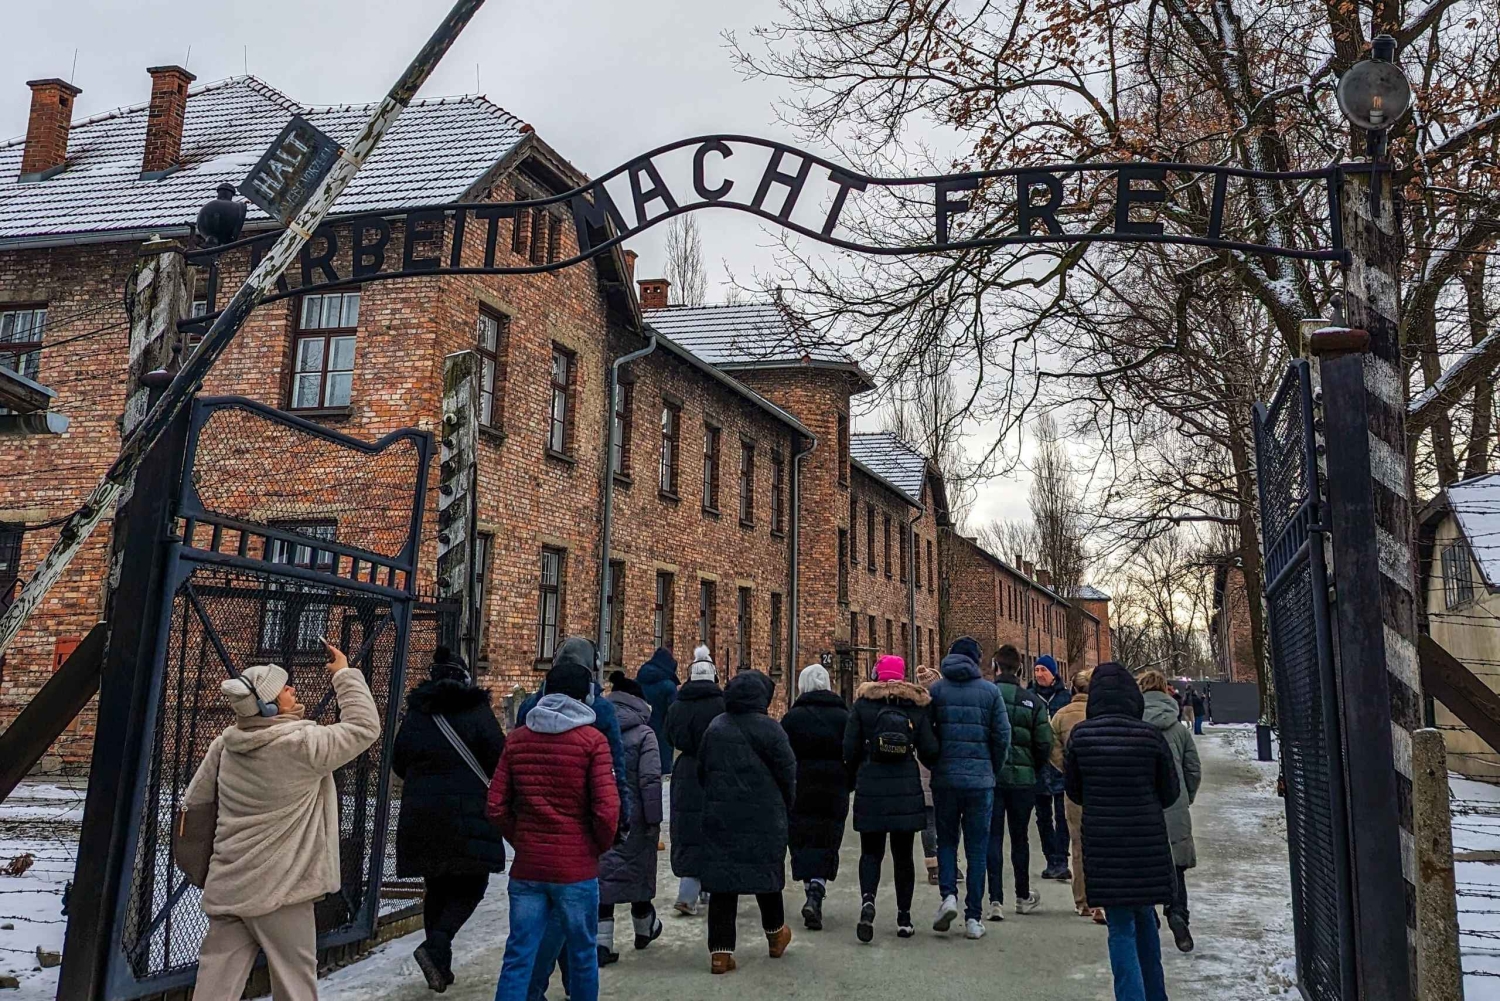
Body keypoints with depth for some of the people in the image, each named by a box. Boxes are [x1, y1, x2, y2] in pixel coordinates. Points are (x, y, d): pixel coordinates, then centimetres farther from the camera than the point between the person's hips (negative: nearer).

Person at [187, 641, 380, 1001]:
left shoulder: (226, 744, 1)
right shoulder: (302, 745, -20)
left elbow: (195, 801, 9)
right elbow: (364, 727, -11)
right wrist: (344, 674, -3)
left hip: (227, 886, 6)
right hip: (278, 889, -6)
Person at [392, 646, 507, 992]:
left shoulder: (415, 714, 7)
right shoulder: (476, 710, -6)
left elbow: (398, 764, 15)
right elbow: (500, 759, -8)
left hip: (419, 814, 5)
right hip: (467, 813, -4)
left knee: (437, 885, 15)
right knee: (471, 883, 6)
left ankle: (440, 963, 18)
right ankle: (437, 943, -15)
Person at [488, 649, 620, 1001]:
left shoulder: (517, 738, 2)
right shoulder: (592, 739, -10)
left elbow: (497, 806, 1)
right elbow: (606, 810, -15)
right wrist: (600, 847, 3)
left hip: (526, 866, 3)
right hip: (577, 867, -3)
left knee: (518, 956, 8)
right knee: (582, 954, 14)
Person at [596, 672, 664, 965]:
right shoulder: (643, 734, -9)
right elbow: (650, 780, -14)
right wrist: (654, 820, -9)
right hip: (632, 817, -3)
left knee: (602, 874, 7)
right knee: (637, 870, 15)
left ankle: (602, 942, 2)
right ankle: (644, 928, 34)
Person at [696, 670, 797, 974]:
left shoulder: (714, 728, 6)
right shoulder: (768, 728, -10)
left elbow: (702, 772, 13)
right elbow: (787, 772, -5)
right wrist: (786, 804, 12)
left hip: (719, 815, 3)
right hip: (763, 817, -3)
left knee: (721, 879, 5)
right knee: (766, 871, 15)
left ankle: (720, 951, 3)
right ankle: (776, 935, 33)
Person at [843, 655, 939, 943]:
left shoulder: (863, 705, -2)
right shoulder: (917, 707, 1)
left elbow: (850, 749, -4)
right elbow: (930, 751, -1)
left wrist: (852, 779, 12)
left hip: (870, 789, -1)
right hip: (906, 789, 1)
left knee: (871, 851, 8)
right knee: (903, 853, 11)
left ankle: (867, 899, -16)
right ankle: (904, 917, 14)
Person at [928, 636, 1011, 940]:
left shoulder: (936, 690, 0)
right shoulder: (990, 691, 0)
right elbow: (1003, 735, -2)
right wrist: (993, 770, 12)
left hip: (945, 778, 0)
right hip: (981, 779, 0)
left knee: (946, 840, 16)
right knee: (977, 847, 8)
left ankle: (948, 894, -5)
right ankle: (973, 917, 8)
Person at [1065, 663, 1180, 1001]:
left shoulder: (1080, 736, -8)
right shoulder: (1150, 735, -9)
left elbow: (1074, 791, 3)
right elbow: (1170, 792, 2)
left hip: (1103, 843, -1)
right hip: (1148, 842, 1)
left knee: (1121, 928, 6)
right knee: (1145, 919, 20)